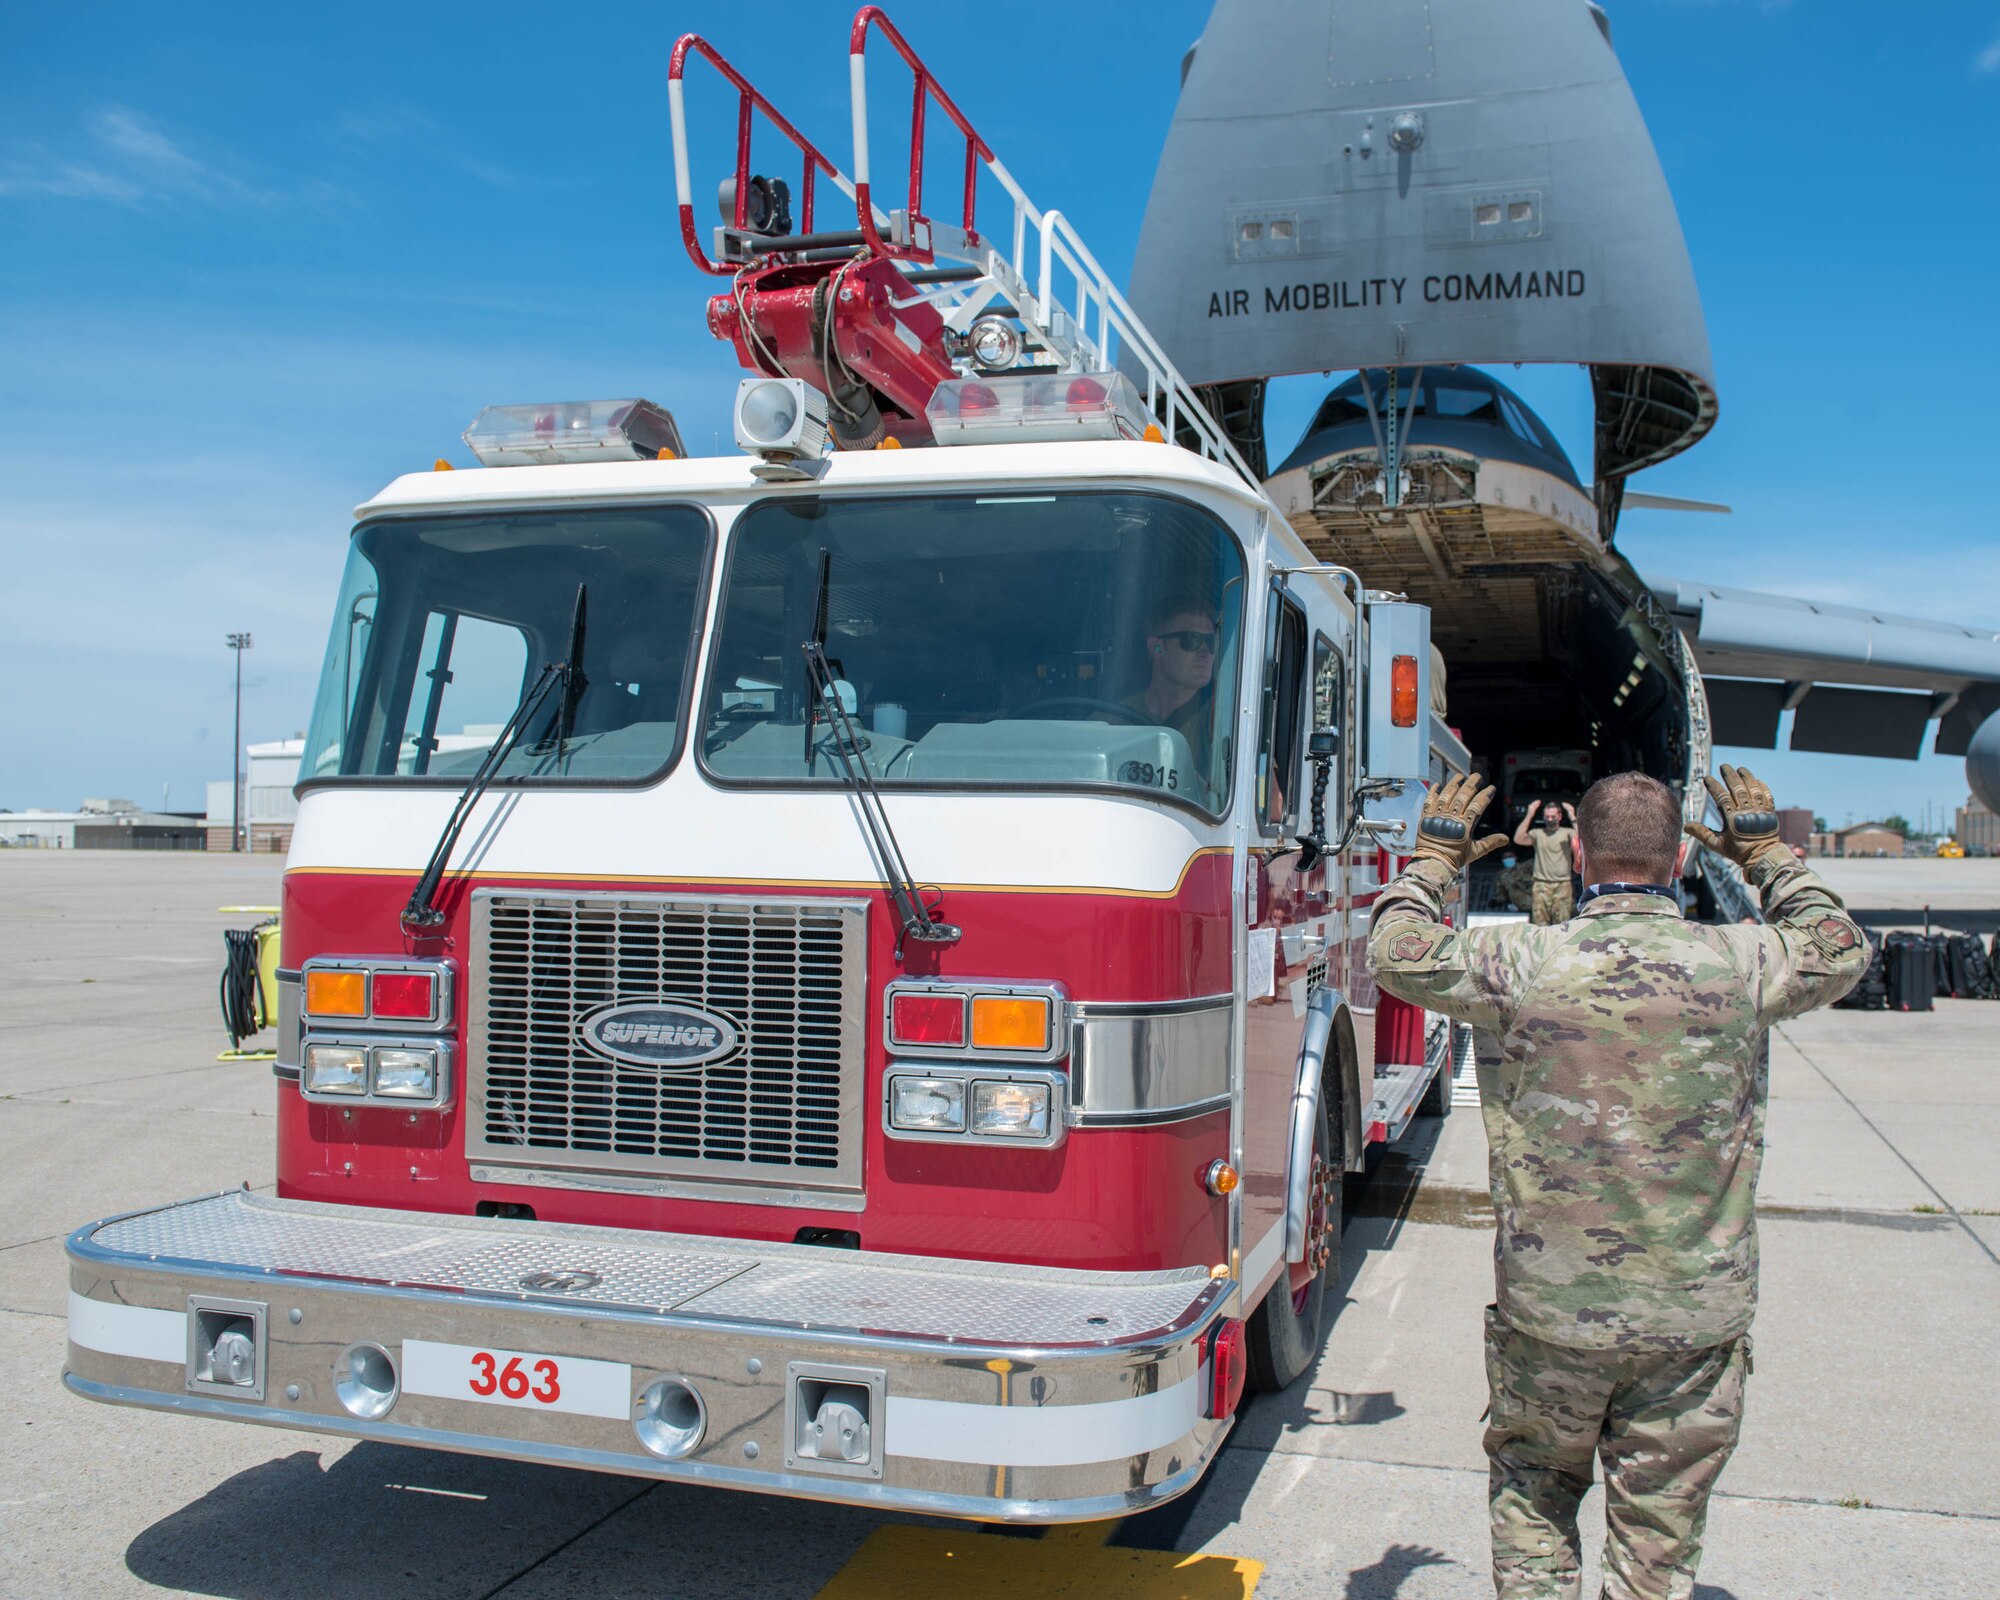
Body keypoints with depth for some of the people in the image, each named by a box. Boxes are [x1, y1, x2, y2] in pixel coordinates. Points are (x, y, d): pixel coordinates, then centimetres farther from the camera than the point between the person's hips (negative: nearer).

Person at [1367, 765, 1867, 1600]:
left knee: (1531, 1499, 22)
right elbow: (1838, 951, 15)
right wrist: (1766, 853, 27)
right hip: (1697, 1319, 1)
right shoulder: (1739, 964, -7)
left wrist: (1435, 857, 15)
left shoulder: (1521, 963, -13)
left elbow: (1396, 954, 1)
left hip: (1551, 1312, -1)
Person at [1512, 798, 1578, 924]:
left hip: (1563, 885, 0)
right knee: (1539, 922, -4)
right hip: (1541, 884, 0)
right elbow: (1518, 839, -9)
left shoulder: (1568, 833, 7)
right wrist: (1529, 816, -14)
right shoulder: (1538, 833, 8)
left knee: (1562, 925, -1)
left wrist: (1572, 817, -16)